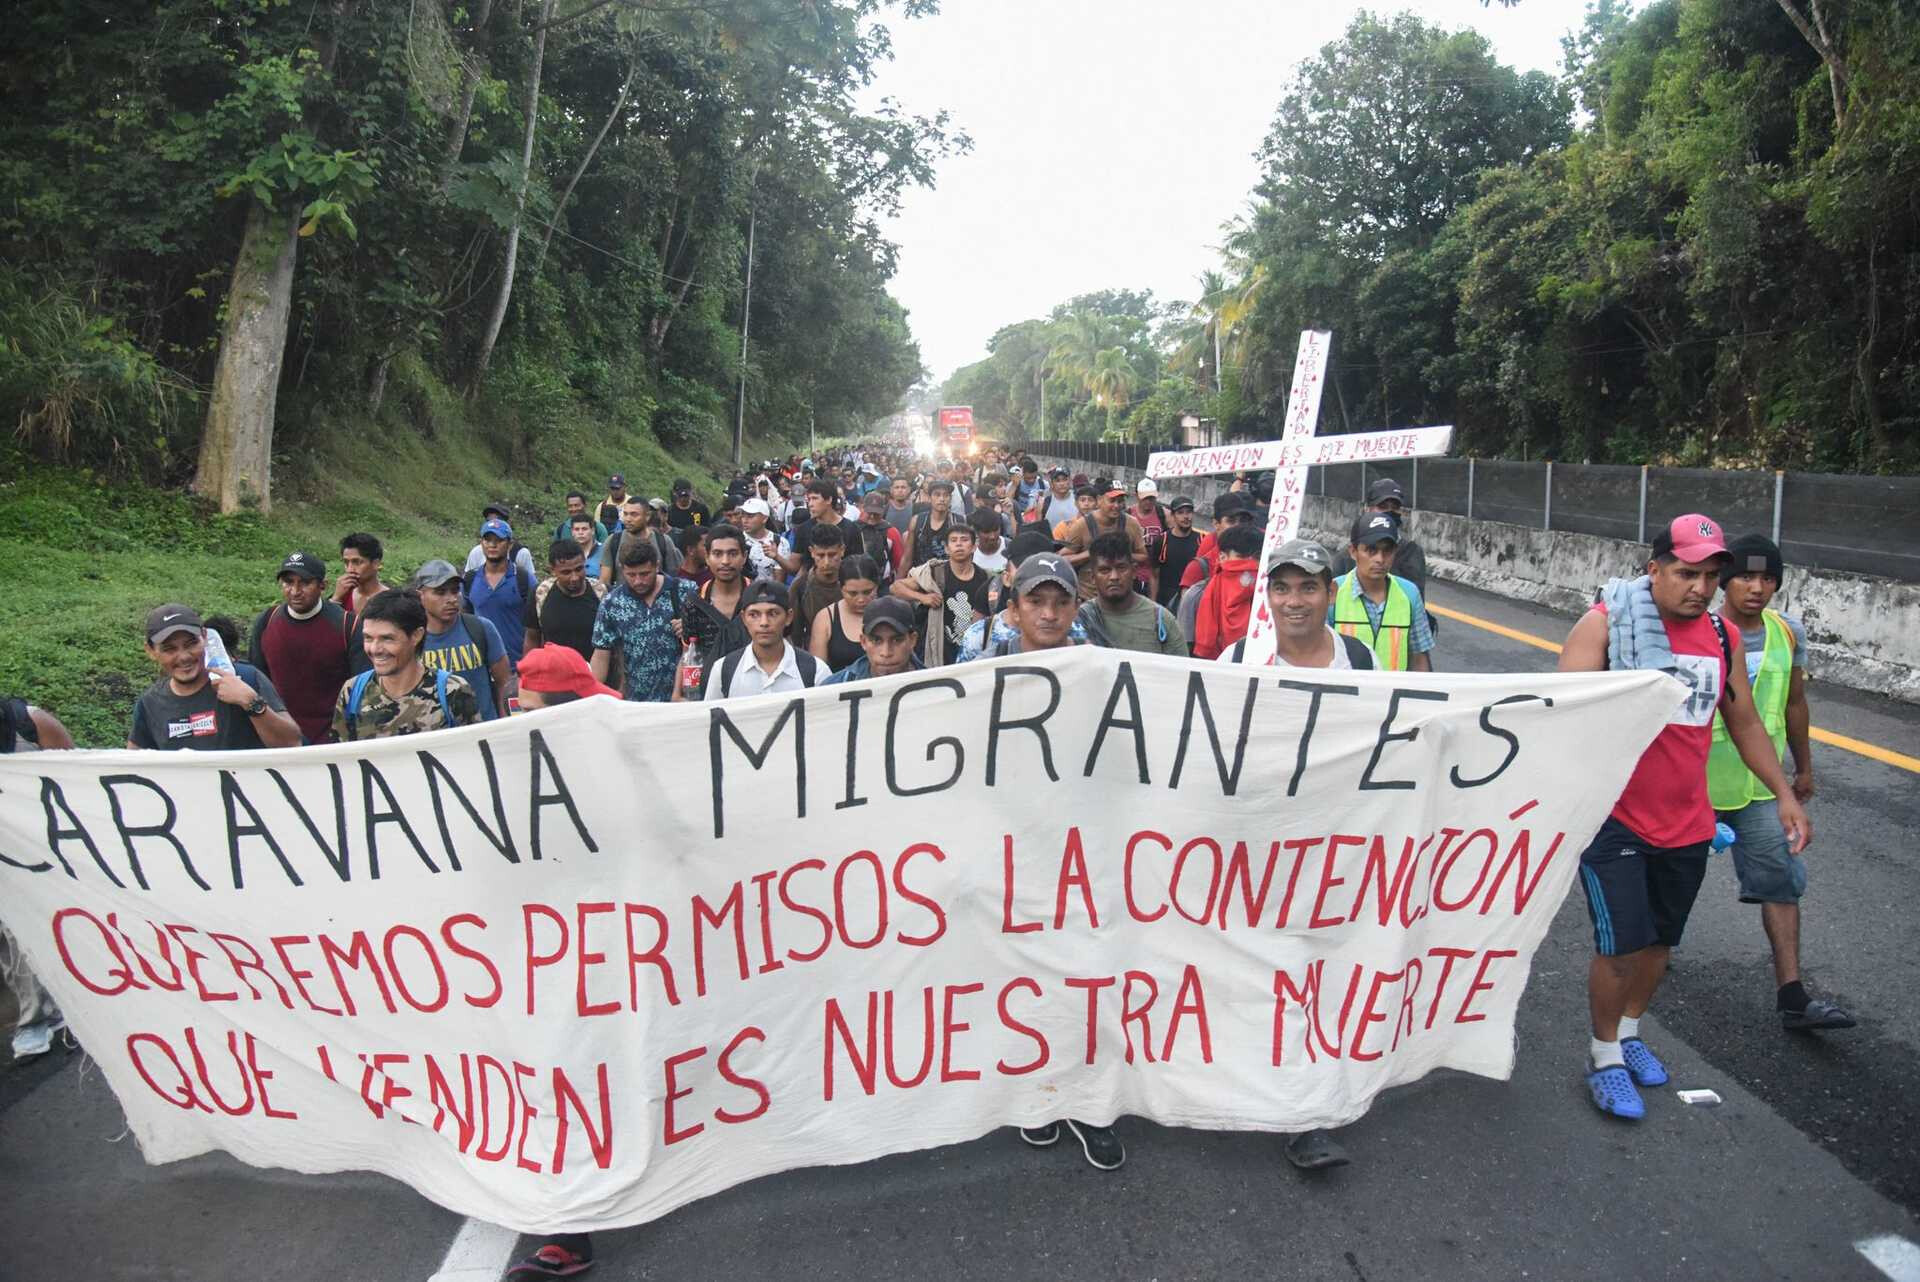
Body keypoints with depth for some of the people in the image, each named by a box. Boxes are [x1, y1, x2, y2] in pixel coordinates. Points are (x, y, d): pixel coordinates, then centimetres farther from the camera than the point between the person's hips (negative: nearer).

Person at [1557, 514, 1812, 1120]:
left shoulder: (1723, 637, 4)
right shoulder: (1605, 623, -13)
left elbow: (1745, 723, 15)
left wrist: (1785, 795, 13)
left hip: (1686, 823, 5)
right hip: (1613, 817, -5)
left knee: (1659, 938, 17)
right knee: (1620, 943, -5)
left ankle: (1628, 1031, 40)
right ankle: (1604, 1054, 17)